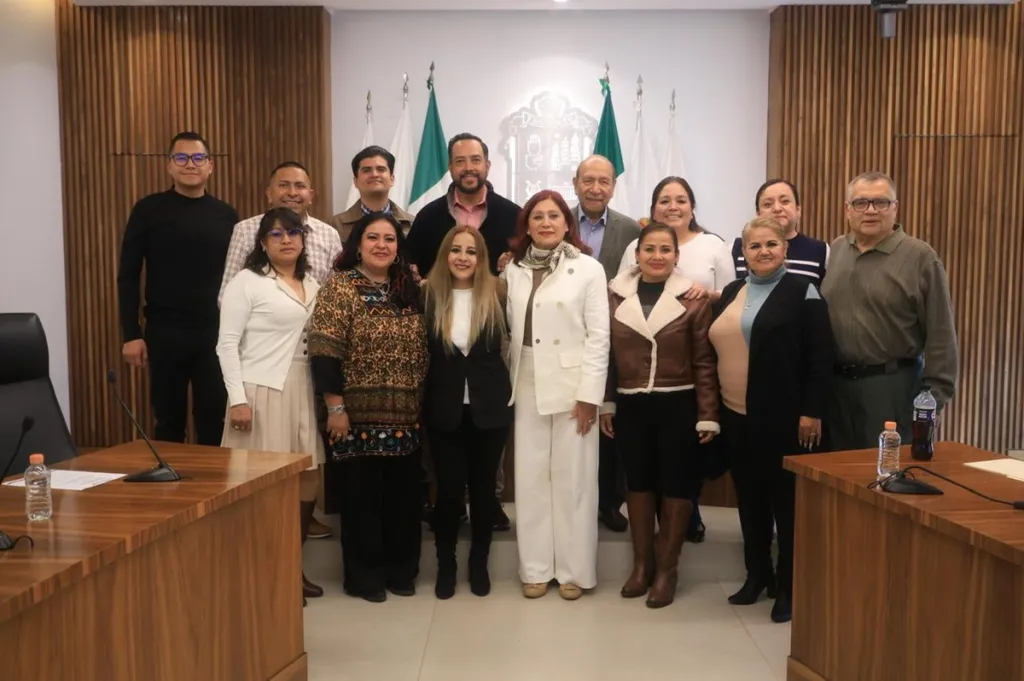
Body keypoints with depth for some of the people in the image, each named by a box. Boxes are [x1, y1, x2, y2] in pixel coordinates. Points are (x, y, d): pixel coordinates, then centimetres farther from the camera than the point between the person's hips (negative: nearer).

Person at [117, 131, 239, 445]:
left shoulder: (226, 215, 6)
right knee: (169, 420, 10)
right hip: (165, 332, -1)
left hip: (216, 333, 1)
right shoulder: (149, 210, 0)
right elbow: (128, 276, 0)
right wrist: (131, 334, -6)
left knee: (214, 420, 7)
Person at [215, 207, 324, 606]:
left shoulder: (312, 285, 14)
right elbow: (227, 344, -8)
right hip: (261, 392, -6)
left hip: (302, 393, 7)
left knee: (308, 482, 9)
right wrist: (238, 398, -16)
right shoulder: (246, 282, -4)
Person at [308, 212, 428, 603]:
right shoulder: (339, 288, -6)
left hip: (405, 414, 5)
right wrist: (335, 407, -16)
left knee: (403, 493, 11)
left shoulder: (409, 290, 11)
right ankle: (363, 576, 19)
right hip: (359, 413, -5)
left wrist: (422, 404, 9)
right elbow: (324, 353, -12)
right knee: (361, 495, 4)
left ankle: (401, 570, 25)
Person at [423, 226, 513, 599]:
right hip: (445, 408, 0)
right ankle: (445, 564, 27)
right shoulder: (428, 295, -4)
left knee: (483, 487, 12)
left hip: (489, 407, 0)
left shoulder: (497, 293, -5)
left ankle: (479, 563, 30)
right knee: (448, 488, 7)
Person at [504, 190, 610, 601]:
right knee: (531, 478, 8)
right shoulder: (514, 270, 7)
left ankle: (573, 569, 16)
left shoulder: (588, 269, -3)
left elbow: (598, 336, -7)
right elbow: (510, 330, 7)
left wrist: (589, 394, -12)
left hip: (571, 387, -3)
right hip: (528, 387, 4)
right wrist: (508, 380, 1)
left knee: (572, 479, 4)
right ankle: (536, 568, 20)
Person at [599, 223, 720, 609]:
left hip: (678, 405, -2)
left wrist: (708, 415, -8)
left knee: (676, 484, 7)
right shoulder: (616, 295, 2)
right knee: (638, 481, 13)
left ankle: (667, 568, 23)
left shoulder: (693, 298, -6)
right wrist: (605, 404, 5)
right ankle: (642, 563, 29)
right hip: (631, 405, 3)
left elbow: (704, 361, -6)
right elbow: (607, 354, 5)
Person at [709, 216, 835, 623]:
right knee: (749, 499, 14)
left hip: (784, 418, -6)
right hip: (736, 417, 6)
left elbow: (820, 357, -9)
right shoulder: (731, 292, 13)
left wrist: (812, 412, -14)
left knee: (787, 502, 4)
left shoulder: (802, 291, -5)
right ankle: (757, 574, 29)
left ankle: (789, 586, 17)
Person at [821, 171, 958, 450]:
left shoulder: (920, 257, -7)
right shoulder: (833, 251, 6)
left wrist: (934, 397, -10)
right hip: (835, 383, 4)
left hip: (893, 385, -4)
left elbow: (940, 335, -7)